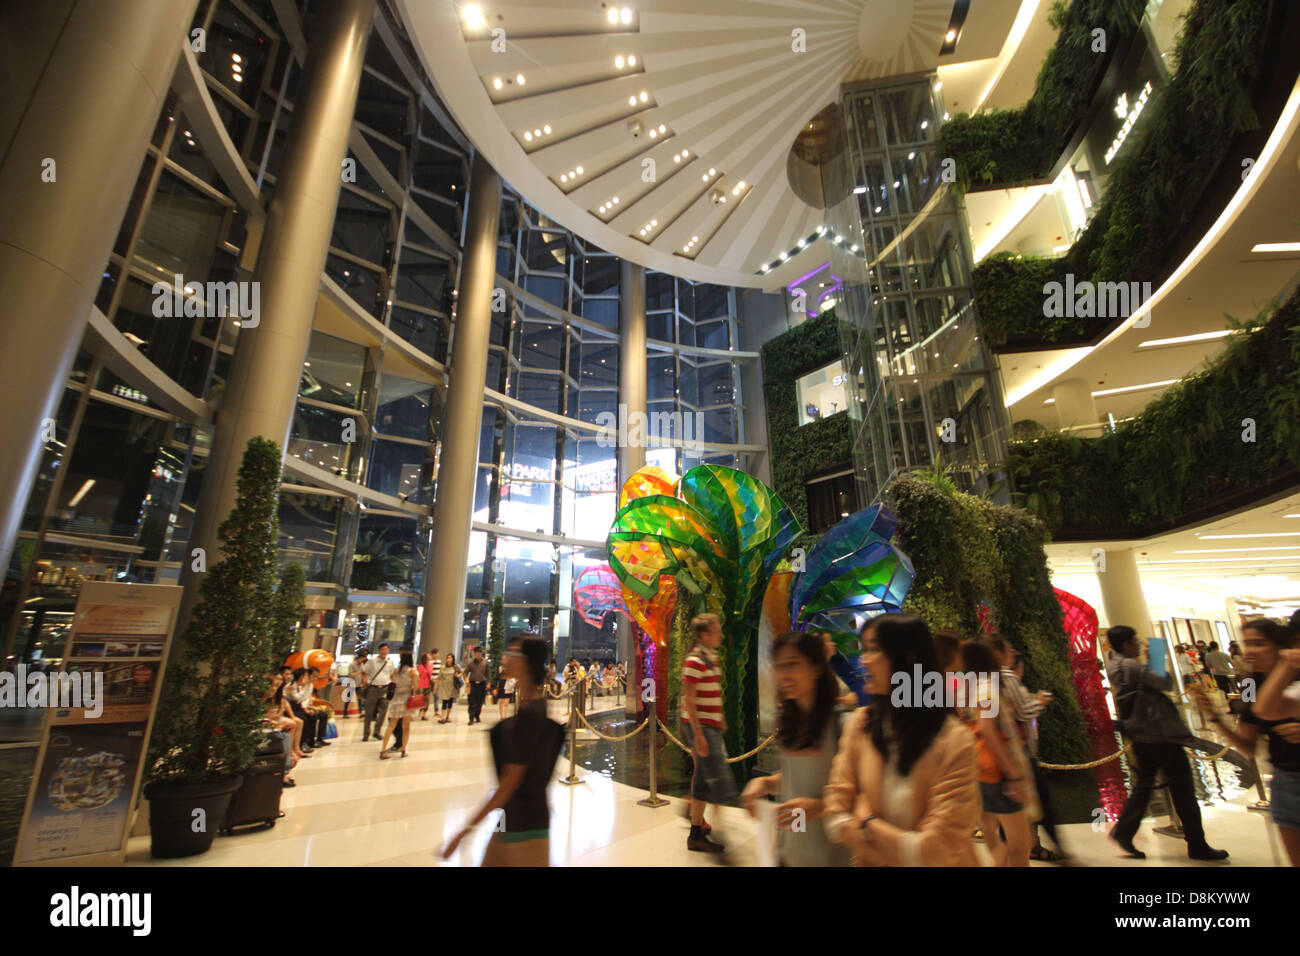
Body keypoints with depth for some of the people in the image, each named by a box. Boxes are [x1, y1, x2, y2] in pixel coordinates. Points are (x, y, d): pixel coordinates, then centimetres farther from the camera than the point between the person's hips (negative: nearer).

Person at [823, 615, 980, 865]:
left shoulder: (953, 741, -23)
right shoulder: (860, 723, -12)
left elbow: (939, 850, -22)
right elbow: (836, 816, -8)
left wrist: (866, 825, -14)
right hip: (872, 861, 3)